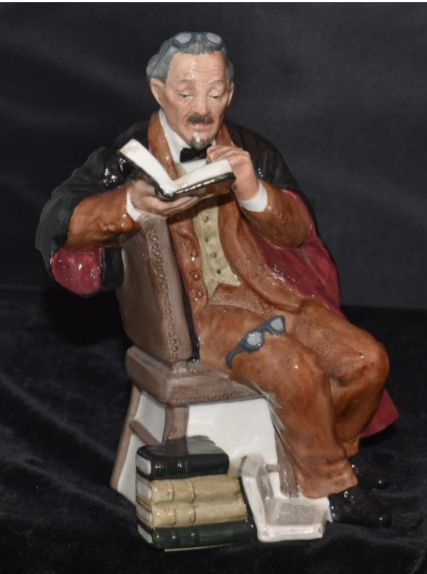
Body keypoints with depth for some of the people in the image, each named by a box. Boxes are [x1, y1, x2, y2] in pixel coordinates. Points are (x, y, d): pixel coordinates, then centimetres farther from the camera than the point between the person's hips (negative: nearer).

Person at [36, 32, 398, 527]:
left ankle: (334, 446, 24)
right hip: (196, 312, -5)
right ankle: (331, 485, 0)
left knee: (367, 360, -9)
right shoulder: (130, 156, -5)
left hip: (269, 291, 5)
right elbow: (57, 224, -16)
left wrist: (252, 191, -23)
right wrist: (134, 204, -35)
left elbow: (298, 229, 1)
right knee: (297, 371, -28)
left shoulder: (251, 151, 8)